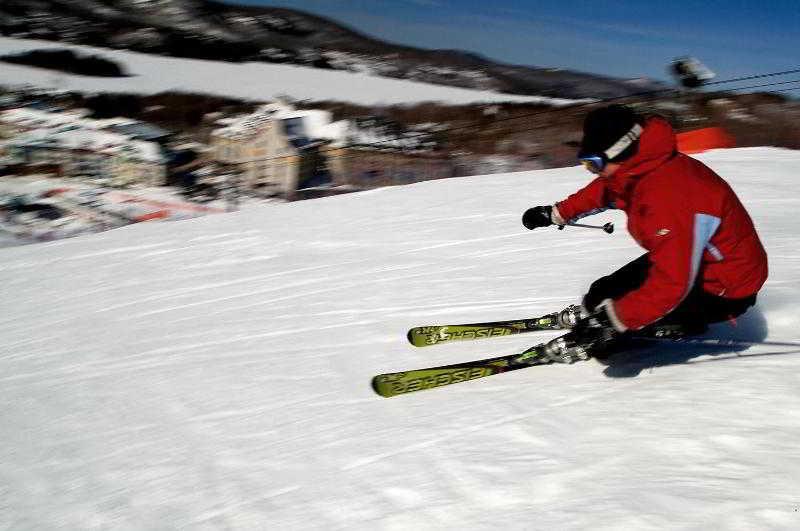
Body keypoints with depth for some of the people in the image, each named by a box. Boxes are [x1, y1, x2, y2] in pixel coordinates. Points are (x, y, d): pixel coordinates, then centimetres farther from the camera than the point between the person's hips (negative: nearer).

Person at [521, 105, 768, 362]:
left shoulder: (671, 198, -36)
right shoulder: (638, 170, -7)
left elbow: (671, 284, -37)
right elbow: (604, 190, 17)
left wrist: (613, 321, -35)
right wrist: (556, 213, 26)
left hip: (725, 292, -9)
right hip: (692, 264, 9)